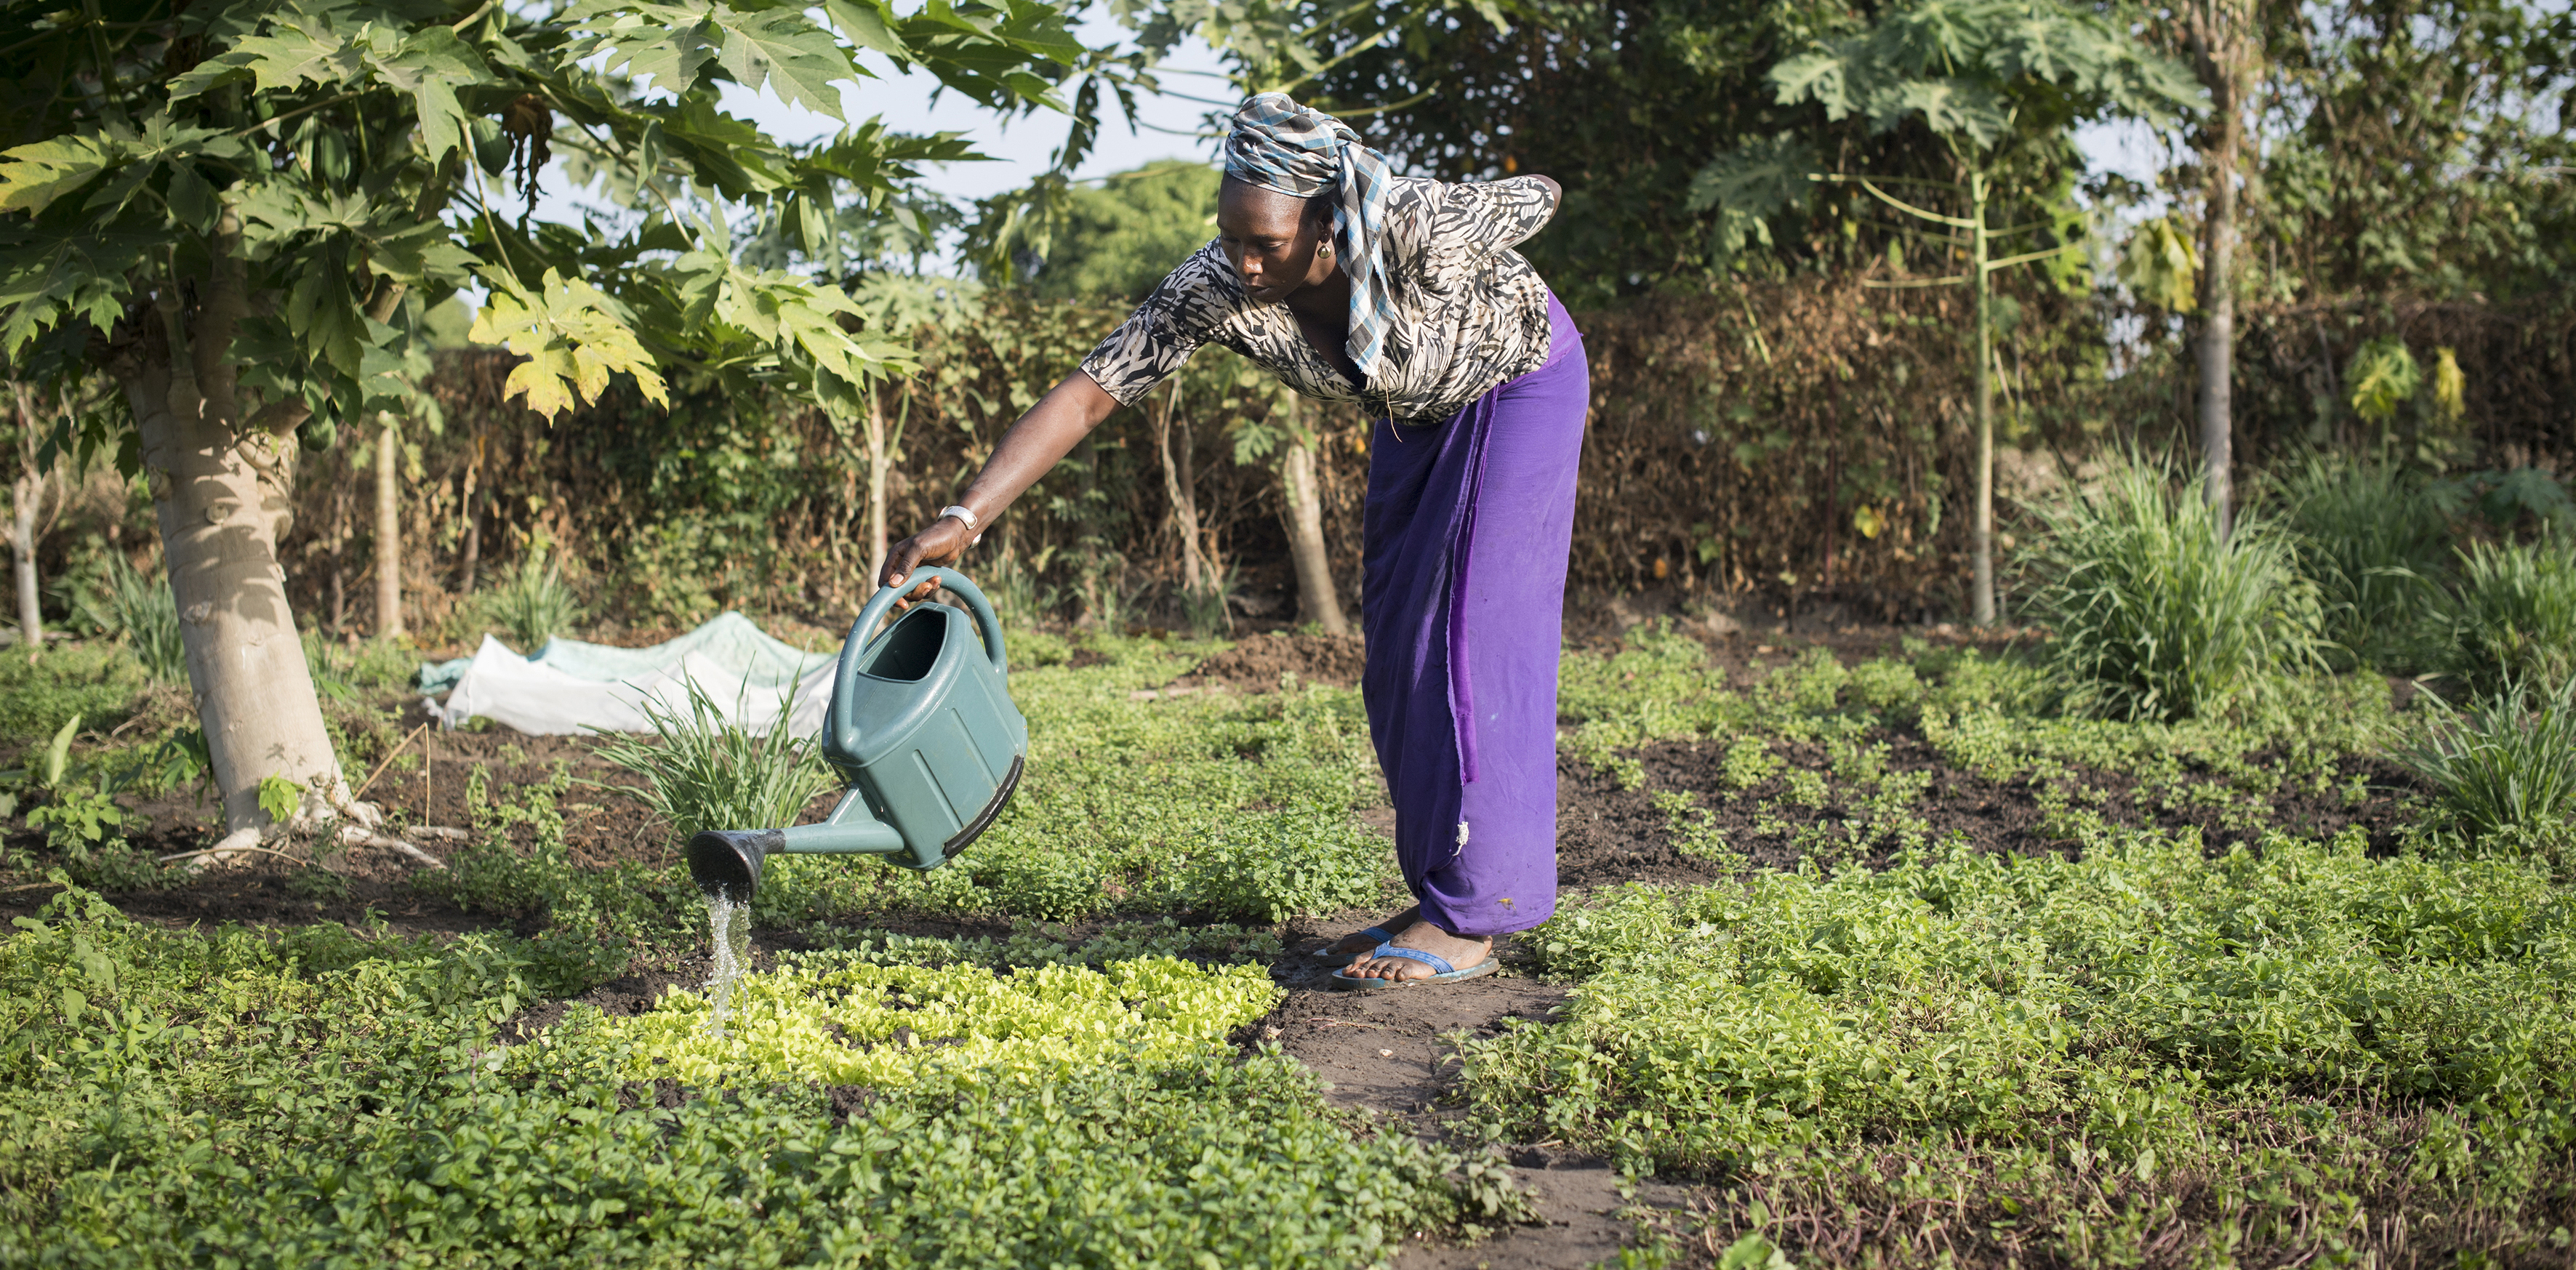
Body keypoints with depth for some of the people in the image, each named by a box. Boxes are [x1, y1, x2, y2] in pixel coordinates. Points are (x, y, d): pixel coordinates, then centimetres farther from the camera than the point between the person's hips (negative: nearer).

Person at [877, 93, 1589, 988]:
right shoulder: (1216, 291, -31)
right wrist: (965, 518, -44)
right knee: (1398, 661, 6)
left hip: (1520, 380, -5)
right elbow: (1085, 395, -32)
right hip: (1417, 410, 5)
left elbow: (1541, 197, -18)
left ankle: (1470, 920, -8)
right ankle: (1441, 900, 17)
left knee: (1479, 636, -12)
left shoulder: (1423, 232, -40)